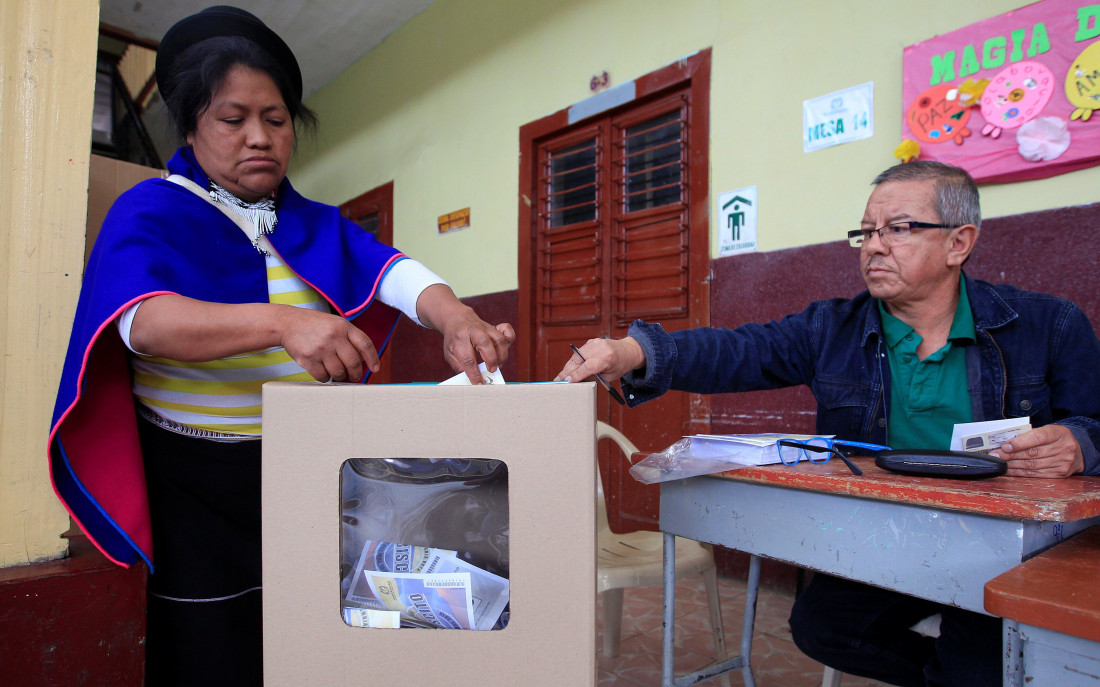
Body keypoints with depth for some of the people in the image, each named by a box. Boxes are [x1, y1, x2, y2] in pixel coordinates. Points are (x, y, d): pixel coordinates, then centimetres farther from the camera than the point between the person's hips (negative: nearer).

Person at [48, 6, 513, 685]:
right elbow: (143, 320, -24)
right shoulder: (150, 213, -5)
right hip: (195, 487, -3)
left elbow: (390, 270, -10)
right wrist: (283, 323, -42)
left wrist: (453, 315, -32)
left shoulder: (318, 225, 9)